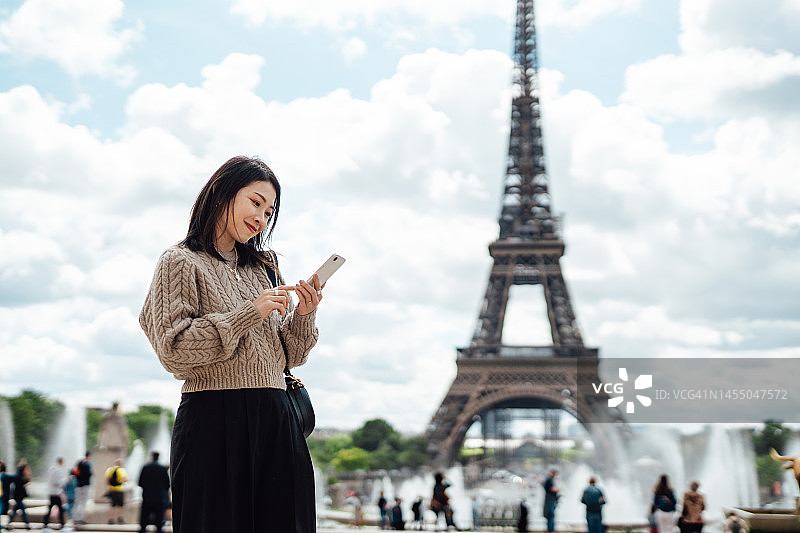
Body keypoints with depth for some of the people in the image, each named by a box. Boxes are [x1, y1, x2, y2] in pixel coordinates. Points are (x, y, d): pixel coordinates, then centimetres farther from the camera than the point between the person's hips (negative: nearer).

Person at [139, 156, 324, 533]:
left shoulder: (262, 267, 20)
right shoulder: (181, 262, 2)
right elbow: (174, 350, -11)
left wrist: (303, 315, -2)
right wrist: (250, 313, -12)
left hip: (275, 419, 6)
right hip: (215, 420, -5)